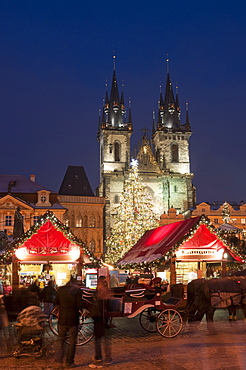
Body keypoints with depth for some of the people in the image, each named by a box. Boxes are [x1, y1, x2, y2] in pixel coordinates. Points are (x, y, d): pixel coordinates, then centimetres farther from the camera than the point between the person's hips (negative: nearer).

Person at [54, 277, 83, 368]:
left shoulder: (60, 290, -3)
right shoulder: (77, 291, -13)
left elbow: (55, 302, 6)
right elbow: (79, 305, -15)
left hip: (62, 319, 3)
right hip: (73, 319, -3)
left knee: (62, 339, 21)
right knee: (72, 341, 8)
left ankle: (60, 358, 23)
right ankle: (69, 362, 12)